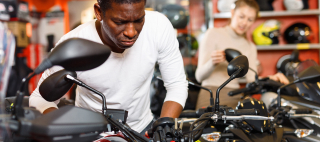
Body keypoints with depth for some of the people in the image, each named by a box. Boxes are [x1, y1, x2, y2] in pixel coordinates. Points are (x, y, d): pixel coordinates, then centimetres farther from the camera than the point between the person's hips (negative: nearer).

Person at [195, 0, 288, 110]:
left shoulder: (250, 47, 18)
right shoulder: (213, 34, 1)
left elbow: (252, 79, 3)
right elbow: (199, 76, -5)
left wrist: (270, 78, -17)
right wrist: (213, 63, -26)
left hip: (235, 97, 5)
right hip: (211, 96, -4)